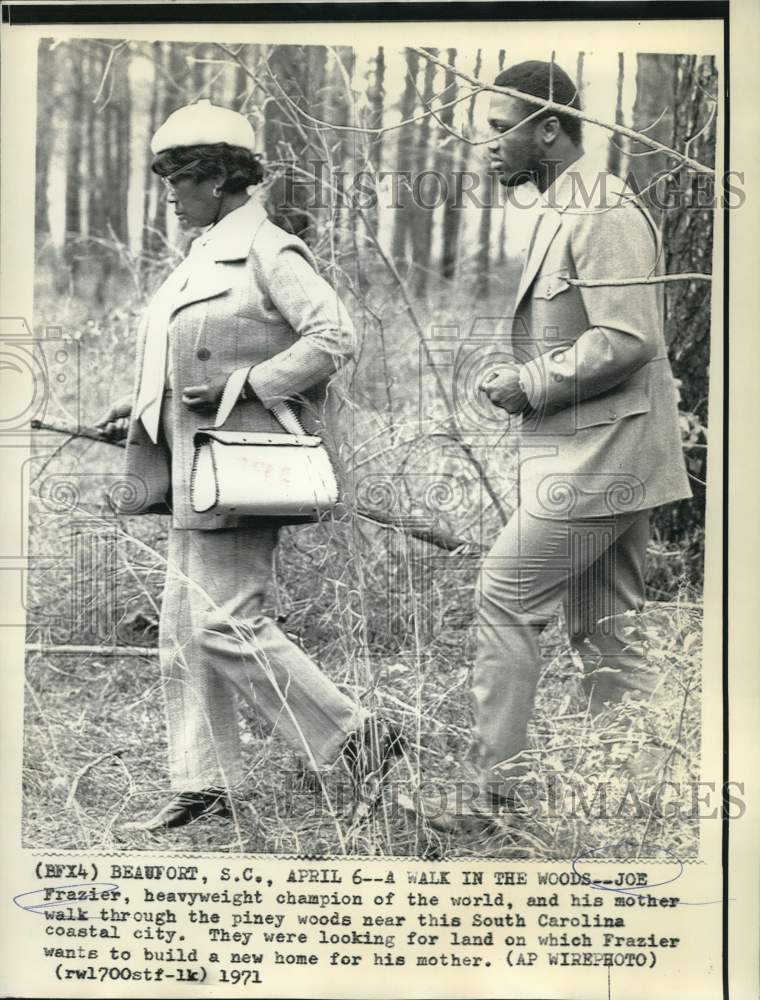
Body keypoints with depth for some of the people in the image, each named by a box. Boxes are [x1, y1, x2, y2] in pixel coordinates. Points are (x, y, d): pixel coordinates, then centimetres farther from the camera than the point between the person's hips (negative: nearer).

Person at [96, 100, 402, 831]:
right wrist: (139, 410, 10)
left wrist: (245, 388, -21)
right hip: (197, 469, 10)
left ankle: (355, 736, 2)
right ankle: (201, 786, 16)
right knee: (183, 627, 9)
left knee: (224, 622, -11)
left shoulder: (268, 251, -9)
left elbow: (334, 336, -18)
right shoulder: (206, 257, 18)